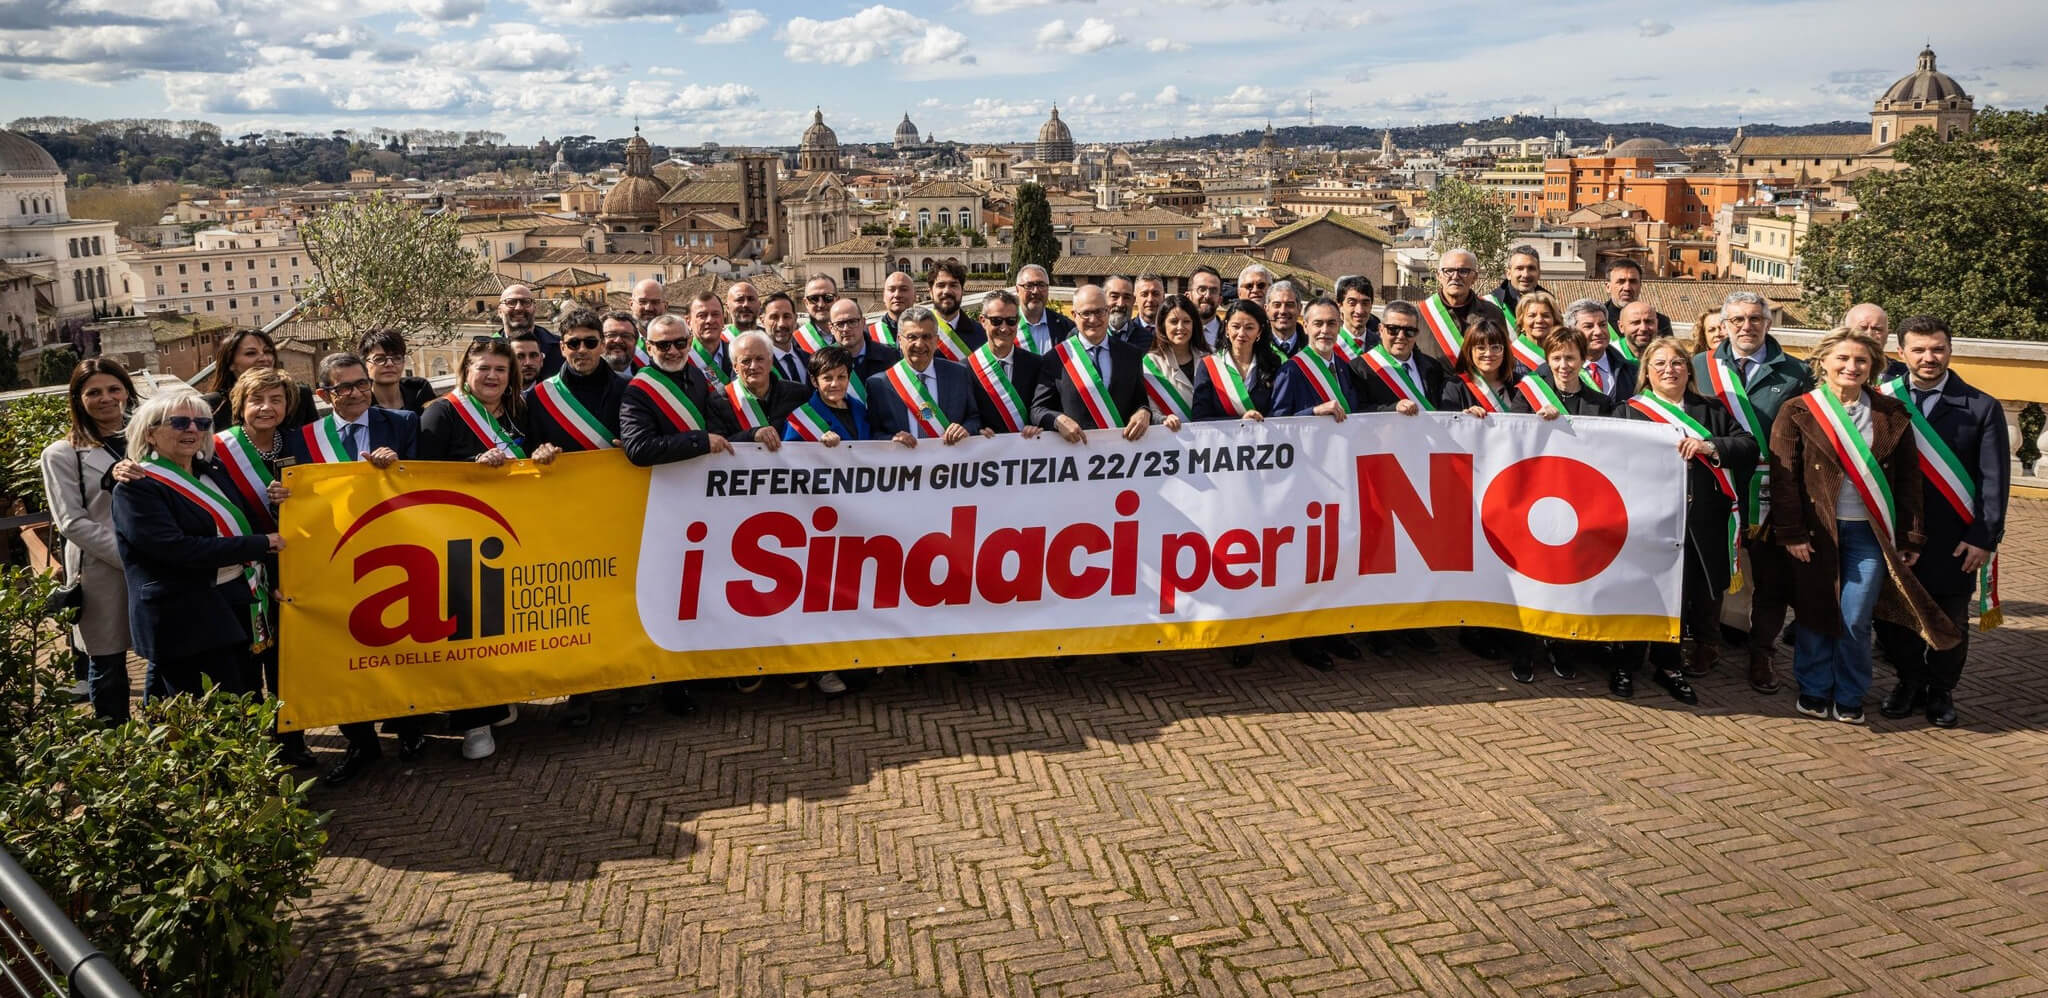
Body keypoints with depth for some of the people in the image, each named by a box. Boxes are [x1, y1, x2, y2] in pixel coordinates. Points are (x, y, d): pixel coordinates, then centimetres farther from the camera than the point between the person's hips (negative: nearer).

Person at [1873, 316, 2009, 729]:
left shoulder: (1981, 408, -1)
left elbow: (1995, 480, -2)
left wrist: (1984, 538, -8)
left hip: (1954, 541, -1)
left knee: (1950, 622, 9)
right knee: (1892, 615, 8)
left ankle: (1941, 691, 29)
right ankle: (1909, 682, 30)